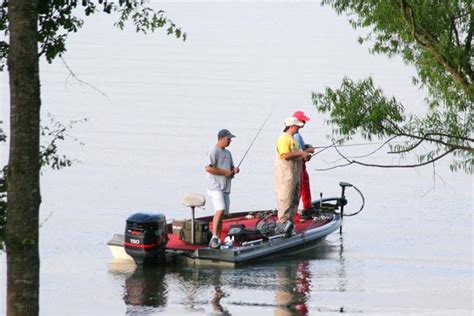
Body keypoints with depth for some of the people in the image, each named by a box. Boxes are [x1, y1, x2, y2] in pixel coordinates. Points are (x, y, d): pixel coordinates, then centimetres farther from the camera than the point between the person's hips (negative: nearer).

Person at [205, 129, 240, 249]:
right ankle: (214, 237, -27)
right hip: (216, 187, -9)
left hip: (225, 188, 9)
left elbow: (230, 167, 30)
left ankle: (217, 240, 13)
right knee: (220, 210, -23)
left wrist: (234, 170, 5)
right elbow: (208, 168, -18)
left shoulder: (227, 153, 21)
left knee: (222, 213, 8)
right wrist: (225, 172, -15)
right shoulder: (214, 151, -8)